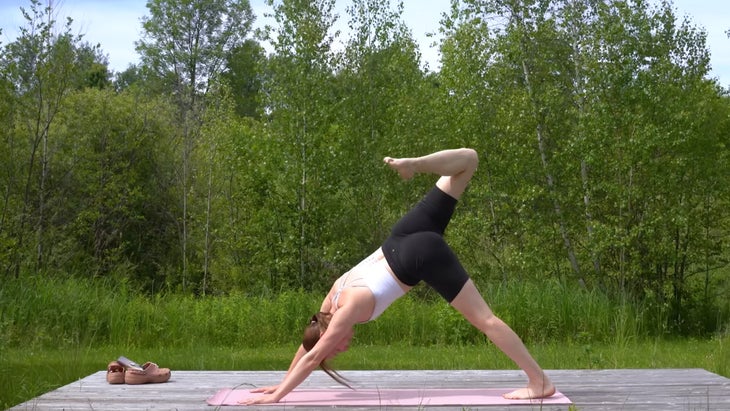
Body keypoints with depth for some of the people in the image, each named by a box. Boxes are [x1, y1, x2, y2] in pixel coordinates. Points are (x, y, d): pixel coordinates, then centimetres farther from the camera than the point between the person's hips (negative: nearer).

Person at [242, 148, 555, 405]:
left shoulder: (351, 308, -6)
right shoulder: (336, 293, 12)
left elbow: (312, 357, -3)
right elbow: (309, 341, 23)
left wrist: (277, 396, 2)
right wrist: (282, 383, 27)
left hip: (422, 255, -7)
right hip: (406, 240, 7)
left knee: (483, 318, -4)